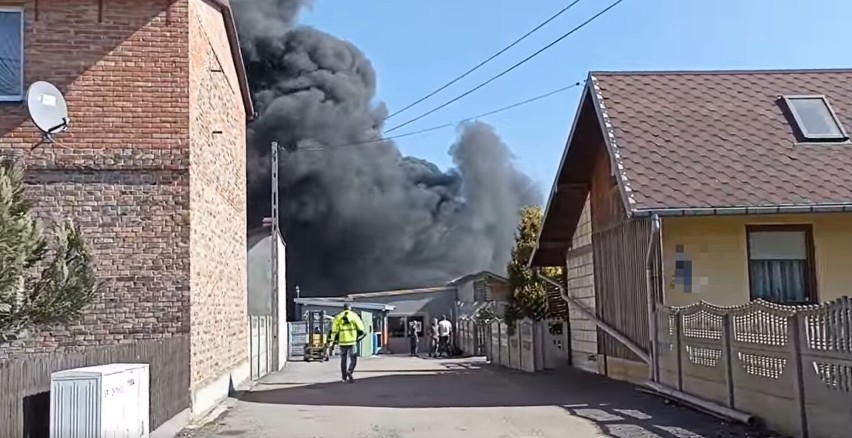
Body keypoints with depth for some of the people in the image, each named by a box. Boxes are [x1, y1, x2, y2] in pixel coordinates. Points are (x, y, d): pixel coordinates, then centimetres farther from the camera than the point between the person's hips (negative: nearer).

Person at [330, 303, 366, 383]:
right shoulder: (354, 315, -3)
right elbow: (360, 327, -4)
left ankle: (344, 377, 21)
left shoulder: (338, 317, 5)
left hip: (342, 341, 3)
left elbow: (334, 331, 2)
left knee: (343, 359, 16)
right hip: (352, 341, -3)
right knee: (353, 359, 4)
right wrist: (361, 335, 16)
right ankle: (349, 371, -21)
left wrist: (333, 342, 7)